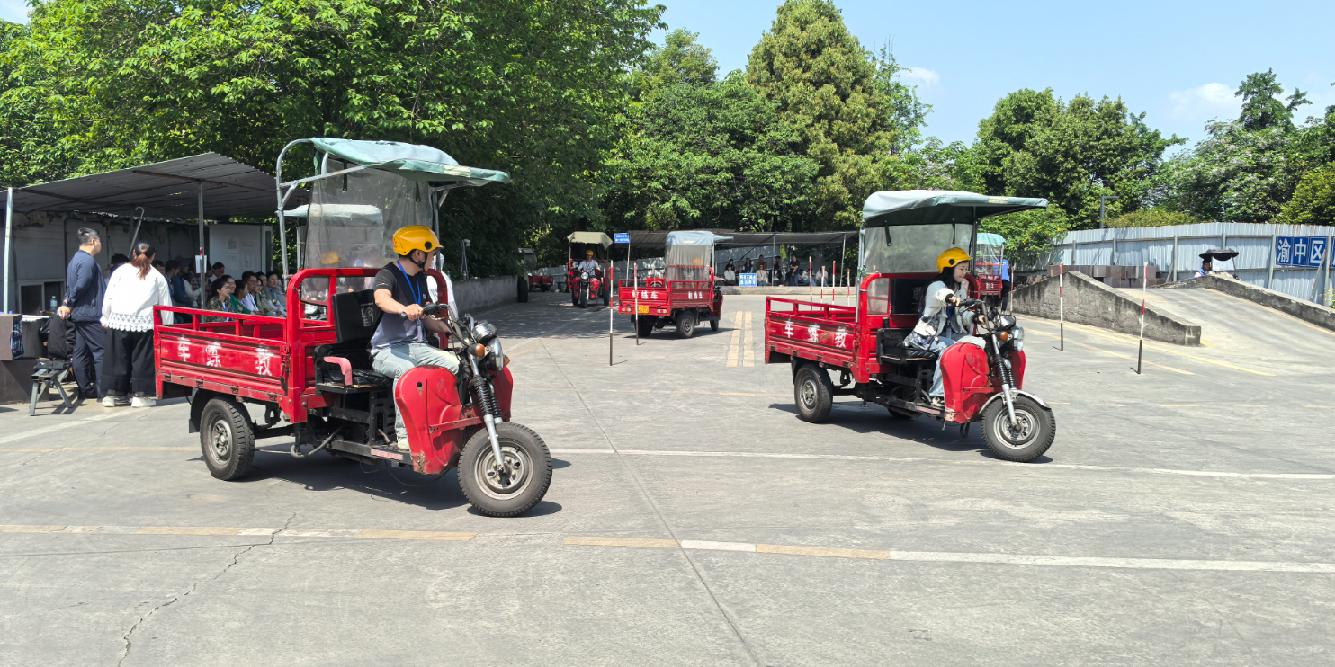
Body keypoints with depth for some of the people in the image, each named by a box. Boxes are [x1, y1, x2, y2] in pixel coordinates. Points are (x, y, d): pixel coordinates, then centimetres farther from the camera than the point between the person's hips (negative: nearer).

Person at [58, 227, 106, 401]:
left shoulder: (75, 259, 19)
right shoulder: (88, 261, -15)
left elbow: (70, 287, 20)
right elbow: (81, 286, -21)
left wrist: (66, 305, 10)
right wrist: (69, 305, -9)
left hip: (79, 315, 10)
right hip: (90, 314, -10)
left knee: (81, 352, 11)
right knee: (100, 351, -8)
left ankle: (85, 388, 16)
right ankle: (102, 391, -10)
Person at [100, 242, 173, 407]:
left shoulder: (121, 271, 9)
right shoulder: (157, 277, 9)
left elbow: (108, 298, 7)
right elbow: (165, 304, 10)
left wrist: (105, 318, 16)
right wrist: (168, 326, 16)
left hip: (118, 321, 1)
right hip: (144, 323, -1)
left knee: (116, 358, 9)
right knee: (142, 359, 4)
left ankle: (112, 393, 15)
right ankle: (141, 395, 5)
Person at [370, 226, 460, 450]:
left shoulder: (419, 278, 19)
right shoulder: (388, 274, -8)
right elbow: (381, 298, -32)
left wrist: (448, 329, 9)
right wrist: (405, 309, -53)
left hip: (416, 345, 7)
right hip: (387, 349, -7)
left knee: (454, 363, -19)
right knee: (406, 370, -39)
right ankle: (404, 435, -33)